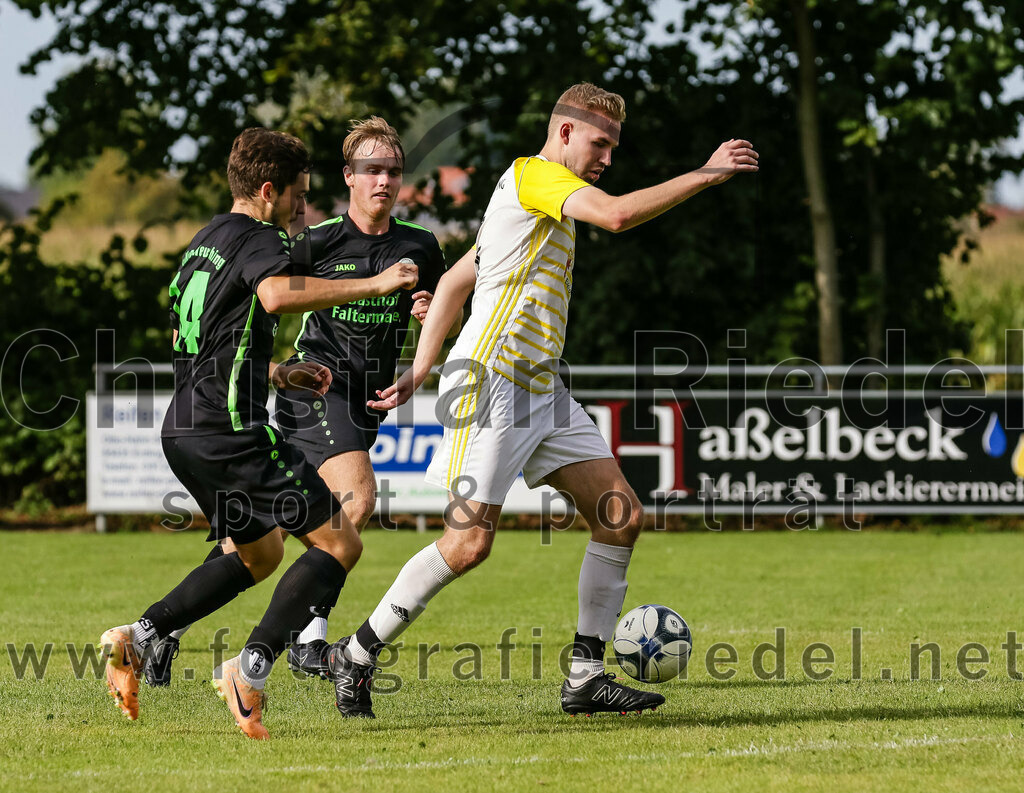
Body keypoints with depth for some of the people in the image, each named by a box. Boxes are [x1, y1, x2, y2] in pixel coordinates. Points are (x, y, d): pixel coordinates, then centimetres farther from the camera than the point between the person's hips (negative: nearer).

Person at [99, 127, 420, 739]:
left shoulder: (205, 242, 21)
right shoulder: (258, 239, -9)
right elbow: (276, 294, -33)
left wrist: (278, 374, 29)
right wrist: (374, 285, -29)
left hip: (184, 430, 10)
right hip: (231, 431, -10)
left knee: (260, 556, 26)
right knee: (339, 544, -6)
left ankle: (140, 637, 13)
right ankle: (251, 670, -18)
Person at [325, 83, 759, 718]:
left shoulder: (543, 205, 22)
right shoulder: (533, 175, -7)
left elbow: (454, 281, 26)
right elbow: (618, 214, -24)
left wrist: (422, 368, 22)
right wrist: (706, 174, -18)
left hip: (541, 389, 10)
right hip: (491, 380, -10)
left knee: (622, 516, 0)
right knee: (470, 543, -14)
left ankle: (586, 675, 3)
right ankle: (356, 655, 1)